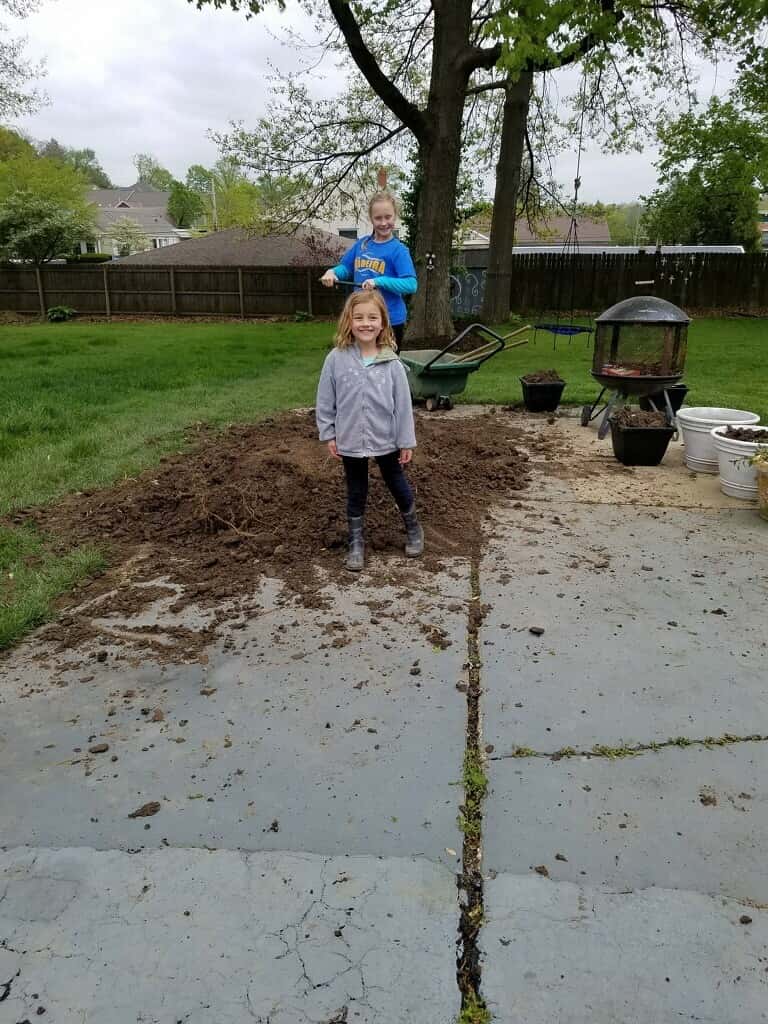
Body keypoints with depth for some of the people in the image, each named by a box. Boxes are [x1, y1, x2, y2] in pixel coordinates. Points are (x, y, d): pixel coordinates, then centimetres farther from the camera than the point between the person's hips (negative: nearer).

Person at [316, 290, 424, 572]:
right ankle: (356, 543, 30)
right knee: (356, 493, 15)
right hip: (350, 441, 0)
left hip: (386, 440, 0)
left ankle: (413, 529, 41)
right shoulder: (337, 358, -10)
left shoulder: (391, 362, -10)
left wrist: (406, 441, -4)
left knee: (398, 486, 18)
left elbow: (402, 403, -6)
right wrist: (328, 434, -2)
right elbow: (325, 400, -2)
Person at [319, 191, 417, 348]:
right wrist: (332, 272, -6)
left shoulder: (398, 249, -10)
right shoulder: (361, 244, 5)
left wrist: (379, 281, -27)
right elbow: (345, 267, 16)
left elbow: (411, 285, -19)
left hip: (390, 321, -5)